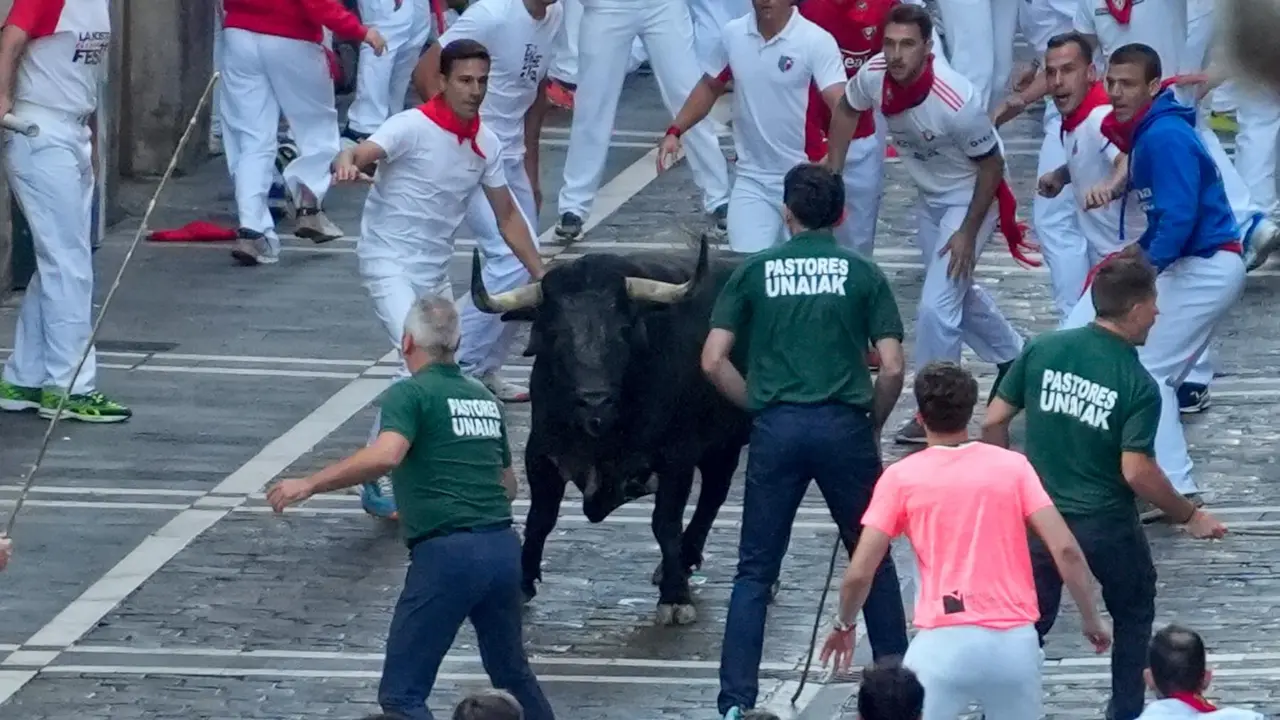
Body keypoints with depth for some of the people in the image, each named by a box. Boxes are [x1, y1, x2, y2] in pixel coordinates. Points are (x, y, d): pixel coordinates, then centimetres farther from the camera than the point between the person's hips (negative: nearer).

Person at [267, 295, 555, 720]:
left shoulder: (410, 394, -4)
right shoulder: (485, 398, 17)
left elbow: (385, 455, -24)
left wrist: (309, 485, -21)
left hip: (447, 555, -7)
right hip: (504, 548, 7)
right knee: (511, 673, 25)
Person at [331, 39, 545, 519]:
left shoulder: (486, 144, 4)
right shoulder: (413, 127, -16)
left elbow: (507, 216, 13)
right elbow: (360, 154, -33)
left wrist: (543, 277, 9)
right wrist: (347, 164, -58)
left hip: (435, 270, 8)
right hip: (389, 262, -8)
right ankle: (379, 480, -18)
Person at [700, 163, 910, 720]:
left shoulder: (754, 272, 5)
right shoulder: (862, 274, 3)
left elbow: (713, 362, 0)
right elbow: (892, 369, -3)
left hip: (776, 428, 0)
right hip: (844, 425, 0)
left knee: (755, 572, 5)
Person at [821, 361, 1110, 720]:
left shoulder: (901, 477, 3)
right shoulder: (1013, 466, 7)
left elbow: (859, 573, 2)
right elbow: (1065, 550, -2)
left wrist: (844, 625, 21)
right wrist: (1092, 620, 10)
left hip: (944, 643, -2)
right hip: (1015, 641, 2)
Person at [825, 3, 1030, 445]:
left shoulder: (956, 101, -36)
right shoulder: (874, 76, -21)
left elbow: (991, 164, -22)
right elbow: (847, 109, 4)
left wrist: (968, 234, -19)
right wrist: (831, 172, 1)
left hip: (970, 197, -7)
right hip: (930, 196, 7)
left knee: (937, 304, -13)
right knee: (956, 290, 24)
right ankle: (1014, 359, 47)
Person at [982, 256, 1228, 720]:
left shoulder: (1042, 350, -5)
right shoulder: (1138, 385, -16)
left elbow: (993, 422, -2)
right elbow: (1136, 471, -19)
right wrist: (1190, 517, -6)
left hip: (1040, 518, 3)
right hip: (1106, 525, -3)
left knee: (1028, 624, 11)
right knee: (1134, 614, 21)